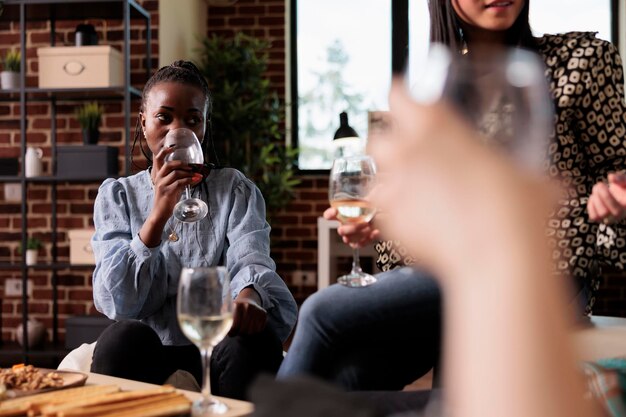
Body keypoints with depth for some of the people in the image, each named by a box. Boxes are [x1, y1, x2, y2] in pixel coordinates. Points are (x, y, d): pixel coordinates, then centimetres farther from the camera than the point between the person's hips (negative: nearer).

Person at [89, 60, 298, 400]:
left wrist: (249, 294, -37)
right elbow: (115, 303, -6)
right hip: (147, 349, 0)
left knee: (256, 339, -31)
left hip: (219, 344, 1)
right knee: (124, 336, -32)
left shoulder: (234, 189, 8)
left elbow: (250, 258, -12)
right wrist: (159, 214, -18)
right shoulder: (117, 194, 8)